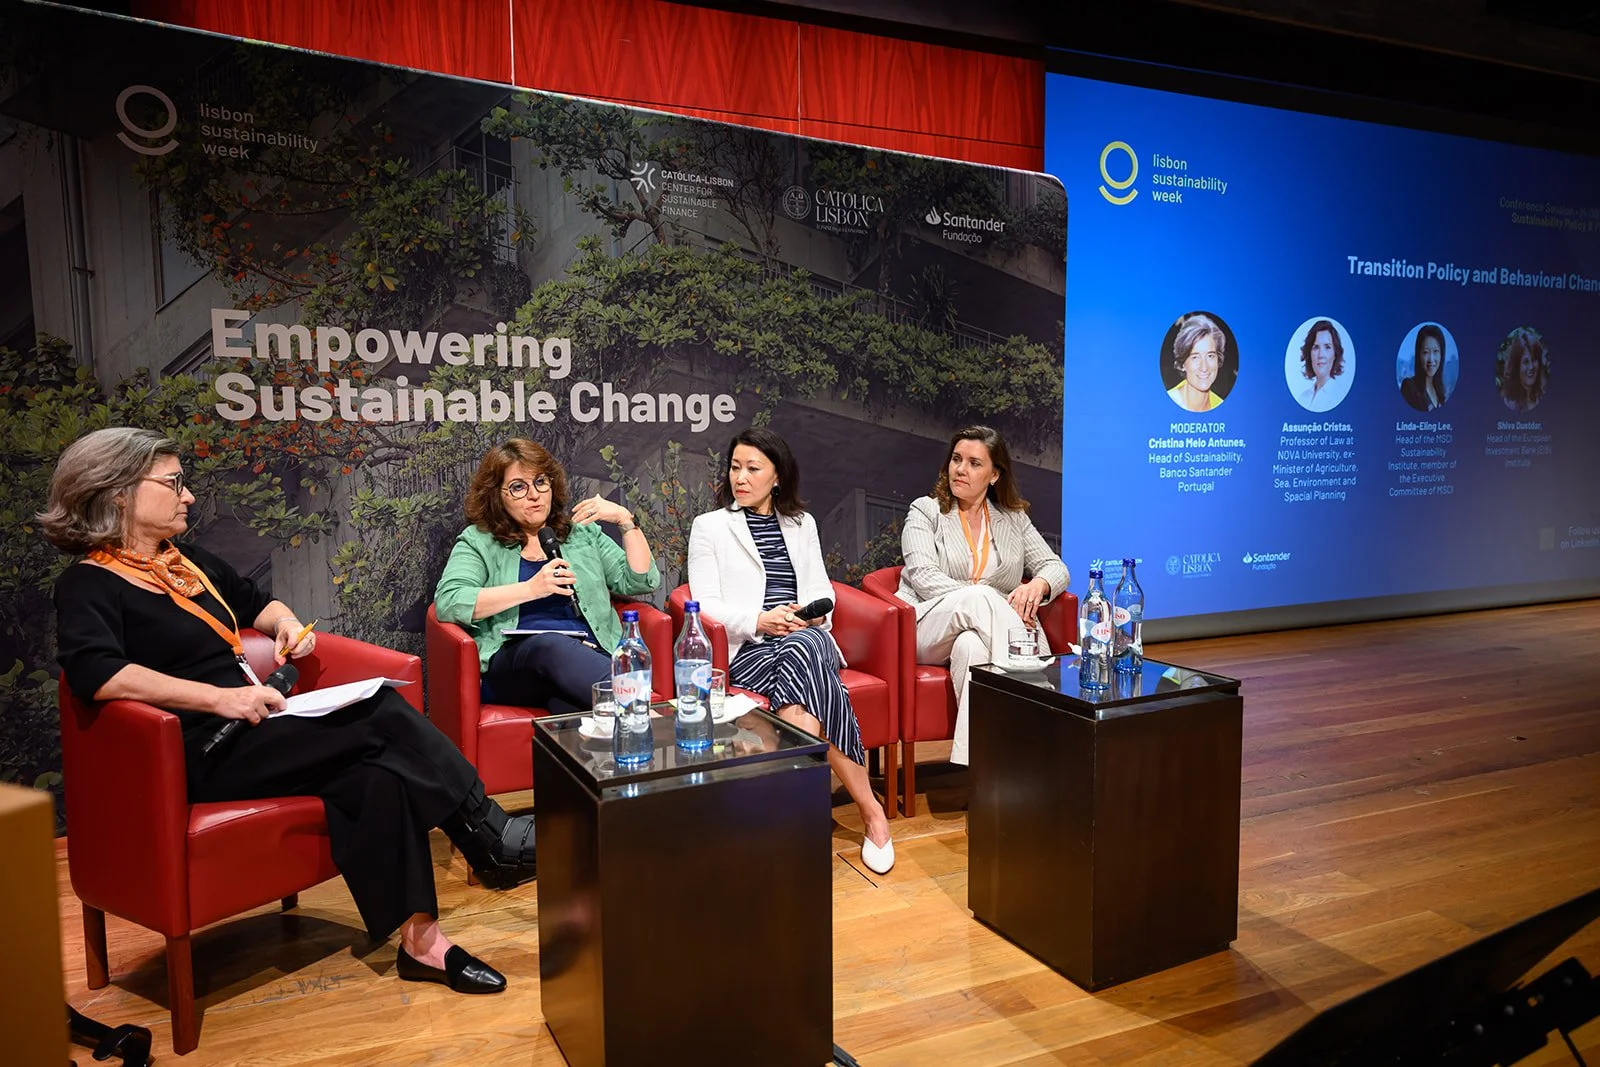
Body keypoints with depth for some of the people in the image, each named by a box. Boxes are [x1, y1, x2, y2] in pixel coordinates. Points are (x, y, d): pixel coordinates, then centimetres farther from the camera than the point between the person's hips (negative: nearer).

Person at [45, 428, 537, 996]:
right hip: (204, 756, -8)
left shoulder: (192, 562, 20)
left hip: (253, 733, 8)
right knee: (383, 713, -23)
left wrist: (286, 621, 13)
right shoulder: (88, 585, -5)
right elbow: (96, 673, -25)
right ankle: (495, 838, -15)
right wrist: (221, 697, -32)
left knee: (380, 775, -21)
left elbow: (255, 601, 38)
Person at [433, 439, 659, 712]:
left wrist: (625, 520, 8)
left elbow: (640, 582, 18)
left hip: (590, 658, 2)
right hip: (514, 663, -2)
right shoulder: (478, 542, 17)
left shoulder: (583, 533, 26)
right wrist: (530, 589, -9)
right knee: (552, 644, -40)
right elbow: (447, 603, -2)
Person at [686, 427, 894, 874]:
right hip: (748, 649, -2)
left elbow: (822, 593, 17)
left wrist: (813, 615, -7)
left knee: (804, 648, -37)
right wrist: (759, 621, -16)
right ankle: (871, 811, -30)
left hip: (805, 637, 2)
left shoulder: (802, 524, 23)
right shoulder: (709, 527, 12)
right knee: (811, 686, -34)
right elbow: (706, 606, 1)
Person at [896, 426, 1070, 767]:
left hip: (981, 632, 2)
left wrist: (1038, 585, -15)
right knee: (980, 597, -34)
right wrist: (982, 599, -22)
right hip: (928, 628, -2)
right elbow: (923, 576, -7)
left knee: (971, 645, -37)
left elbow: (1056, 567, 12)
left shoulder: (1013, 519, 18)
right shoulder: (925, 512, 9)